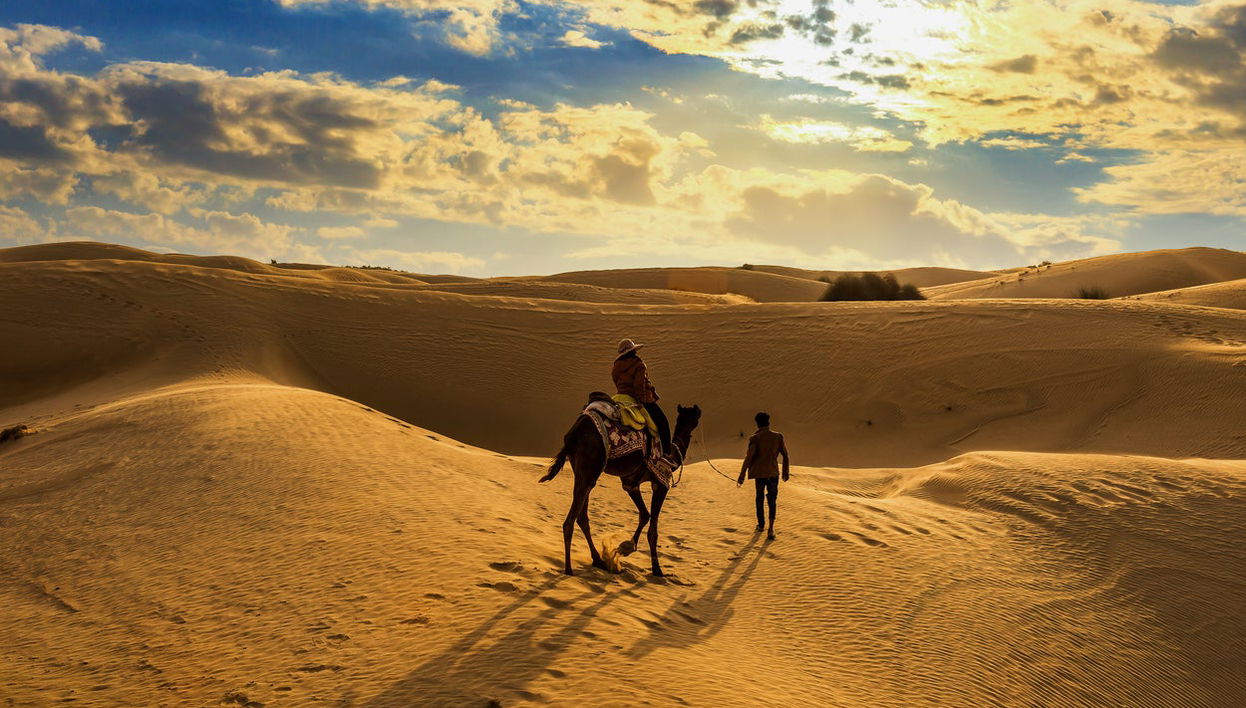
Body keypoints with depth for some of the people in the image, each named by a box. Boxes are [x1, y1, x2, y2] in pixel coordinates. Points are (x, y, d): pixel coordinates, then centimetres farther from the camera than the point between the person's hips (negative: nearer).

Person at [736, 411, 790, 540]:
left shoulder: (755, 438, -13)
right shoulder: (778, 436, -4)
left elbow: (748, 458, -14)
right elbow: (785, 455, 2)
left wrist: (741, 476, -9)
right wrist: (786, 472, 15)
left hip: (759, 473, -1)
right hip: (773, 473, 1)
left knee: (760, 498, 18)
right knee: (772, 500, 7)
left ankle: (761, 524, 31)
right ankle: (771, 527, -10)